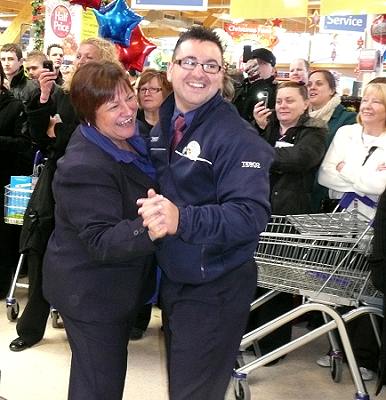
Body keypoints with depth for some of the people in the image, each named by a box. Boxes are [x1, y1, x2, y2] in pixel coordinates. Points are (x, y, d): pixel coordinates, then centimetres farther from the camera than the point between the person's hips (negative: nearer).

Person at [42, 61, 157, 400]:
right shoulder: (84, 168, -31)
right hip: (91, 295, -10)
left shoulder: (125, 140, 0)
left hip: (115, 287, 10)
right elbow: (102, 241, -33)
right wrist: (148, 229, -50)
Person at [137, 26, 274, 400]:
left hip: (215, 291, -7)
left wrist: (181, 219, -41)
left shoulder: (238, 137, -18)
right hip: (170, 279, 7)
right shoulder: (162, 127, 4)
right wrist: (152, 209, -4)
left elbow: (251, 214, -28)